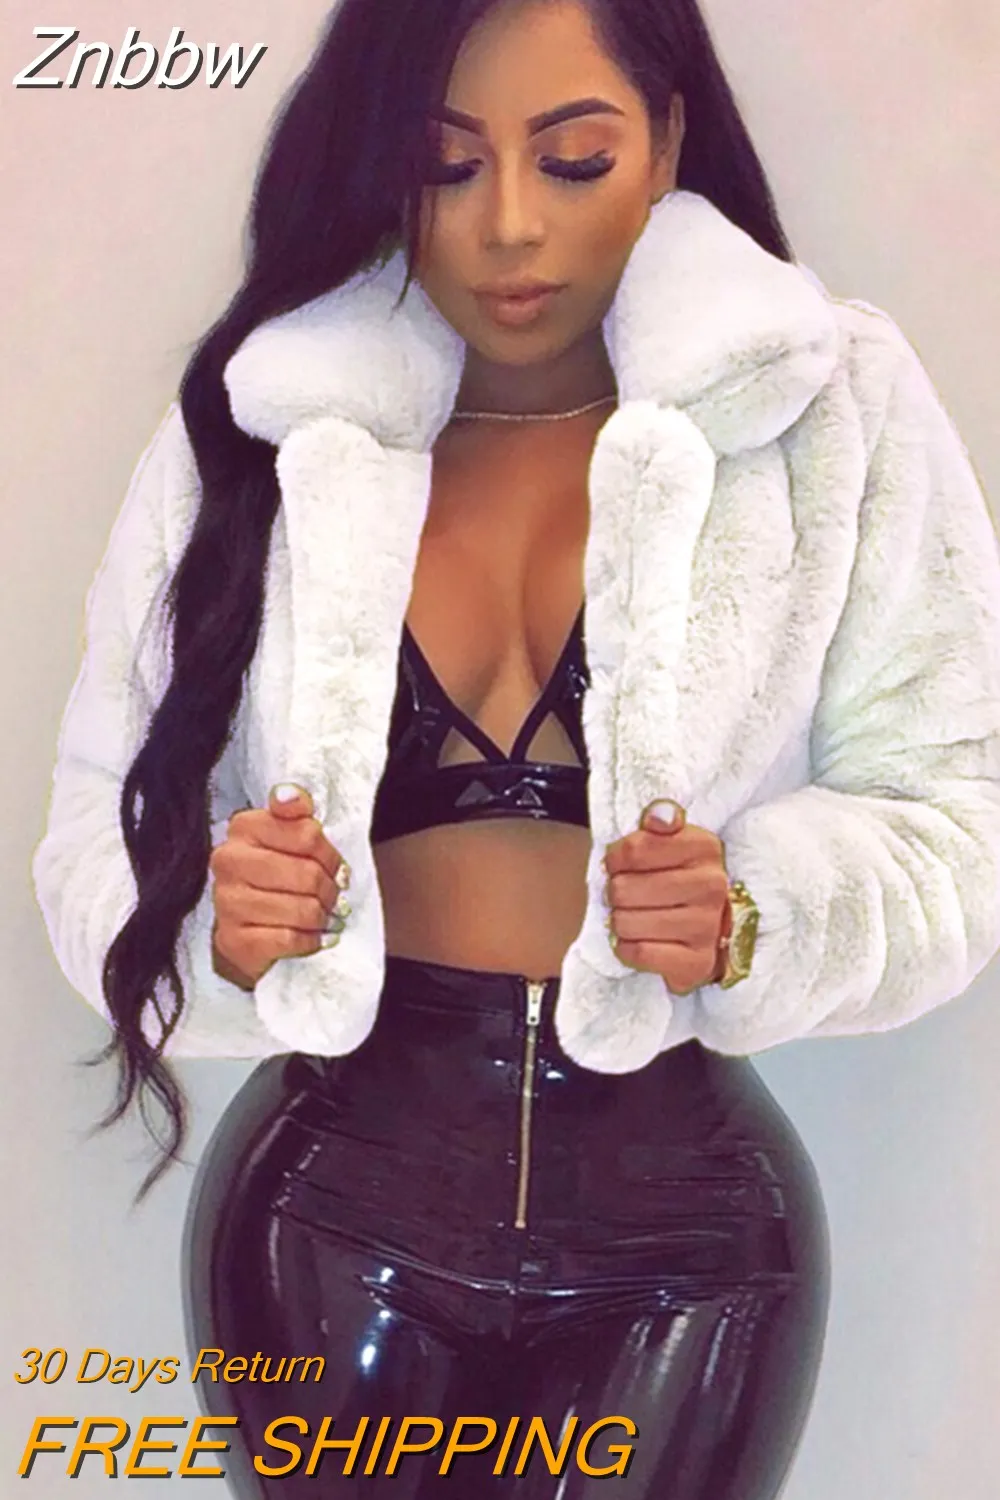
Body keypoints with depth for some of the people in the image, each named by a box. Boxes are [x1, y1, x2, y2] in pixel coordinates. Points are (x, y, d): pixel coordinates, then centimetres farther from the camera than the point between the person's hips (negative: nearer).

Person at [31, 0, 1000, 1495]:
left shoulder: (833, 405, -4)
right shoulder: (255, 430, 0)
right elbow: (107, 824, 3)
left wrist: (755, 917, -22)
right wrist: (215, 921, -19)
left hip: (680, 1235, 0)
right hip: (331, 1214, 1)